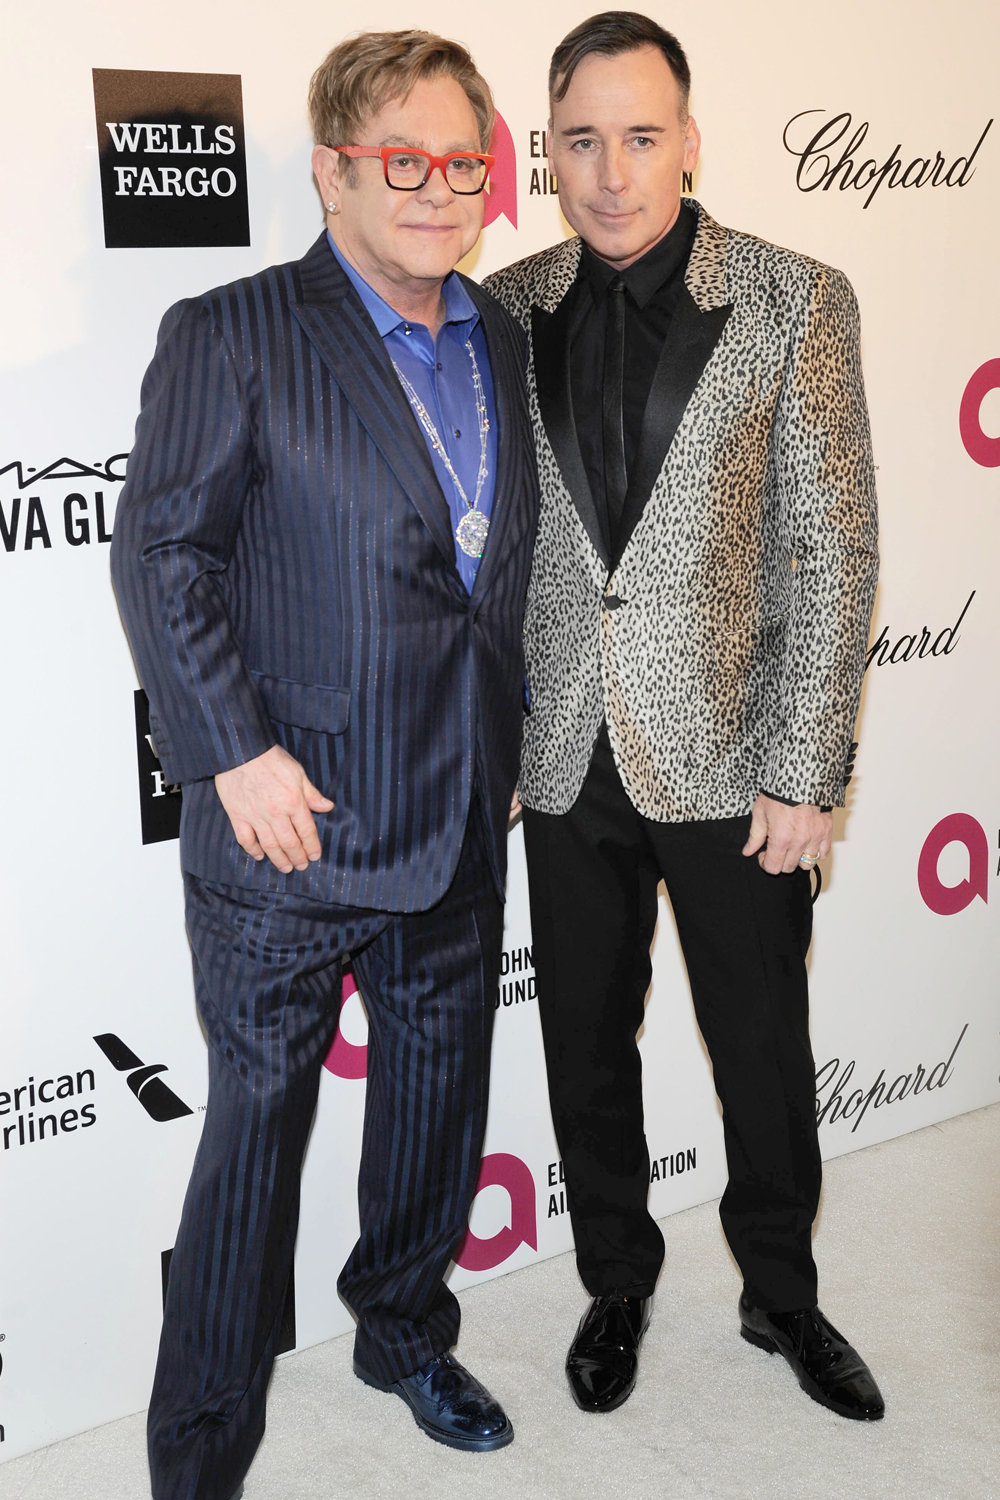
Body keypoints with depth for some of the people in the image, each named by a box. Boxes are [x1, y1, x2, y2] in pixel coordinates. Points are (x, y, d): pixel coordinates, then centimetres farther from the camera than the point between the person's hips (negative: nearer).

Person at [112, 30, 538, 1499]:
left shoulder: (504, 342, 10)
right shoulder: (231, 337, -9)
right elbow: (161, 556, -11)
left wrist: (514, 732, 12)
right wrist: (236, 754, -16)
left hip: (465, 824, 6)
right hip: (292, 826, -6)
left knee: (440, 1101, 20)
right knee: (257, 1130, 4)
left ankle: (406, 1334, 44)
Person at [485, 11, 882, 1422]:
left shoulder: (797, 301, -6)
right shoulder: (507, 310, 2)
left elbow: (832, 553, -7)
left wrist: (804, 774, -11)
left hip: (728, 759, -2)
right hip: (568, 760, 3)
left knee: (765, 1052, 12)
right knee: (586, 1046, 15)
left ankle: (782, 1294, 36)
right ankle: (616, 1282, 38)